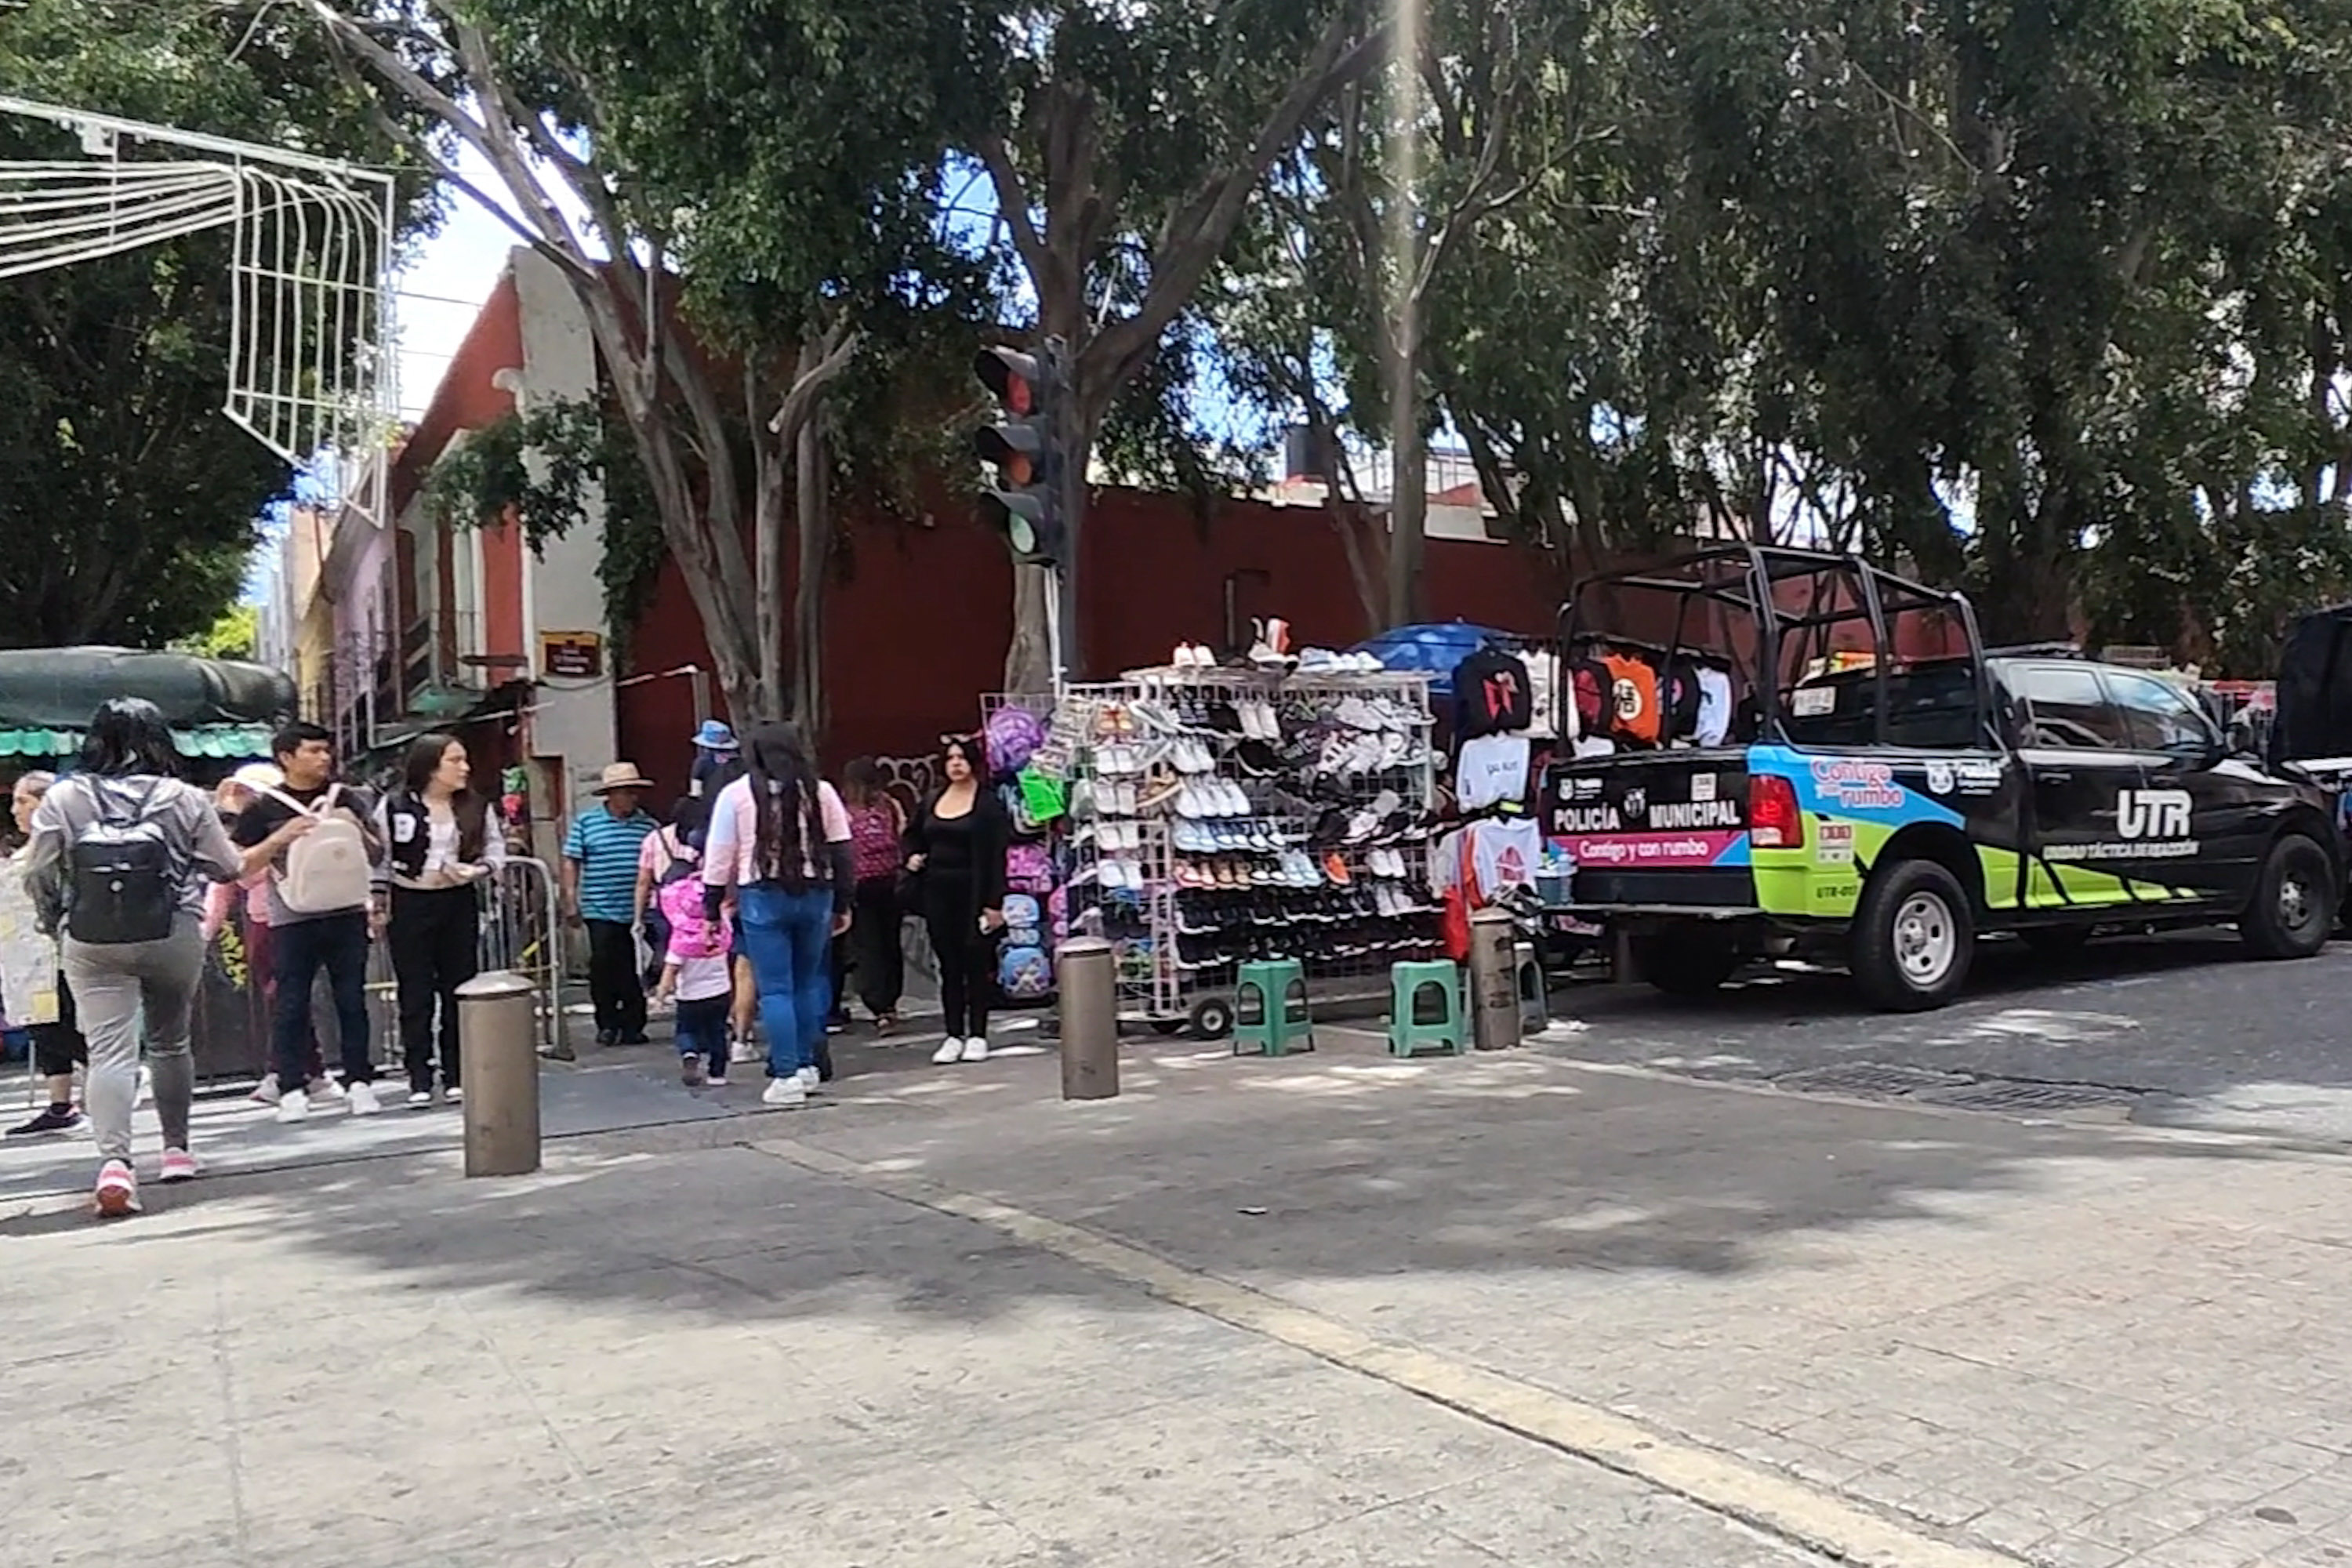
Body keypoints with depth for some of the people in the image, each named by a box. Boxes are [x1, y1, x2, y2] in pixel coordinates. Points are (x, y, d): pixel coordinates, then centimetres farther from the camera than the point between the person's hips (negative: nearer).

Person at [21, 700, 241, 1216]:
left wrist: (56, 920, 19)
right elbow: (229, 867, 2)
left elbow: (37, 873, 0)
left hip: (93, 945, 0)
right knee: (171, 1043, 18)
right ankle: (176, 1148, 30)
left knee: (109, 1052, -4)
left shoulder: (63, 798, -1)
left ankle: (114, 1159, -22)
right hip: (173, 940, 1)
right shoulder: (184, 799, -3)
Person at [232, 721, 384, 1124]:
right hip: (292, 920, -2)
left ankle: (359, 1082, 12)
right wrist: (280, 838, -13)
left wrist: (357, 829, -5)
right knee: (290, 1005, -1)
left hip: (347, 914, 2)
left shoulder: (347, 799, 10)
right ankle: (292, 1090, 5)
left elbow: (377, 855, 14)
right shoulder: (264, 808, 2)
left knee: (352, 1001, 5)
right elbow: (242, 866, 0)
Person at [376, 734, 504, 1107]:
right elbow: (379, 857, 2)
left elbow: (495, 848, 6)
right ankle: (420, 1080, 7)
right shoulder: (394, 807, -3)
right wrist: (378, 903, -1)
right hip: (409, 904, -2)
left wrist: (478, 870, -13)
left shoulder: (478, 807, 3)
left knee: (459, 991, 4)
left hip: (459, 903, 2)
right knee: (415, 995, 1)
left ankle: (457, 1076, 13)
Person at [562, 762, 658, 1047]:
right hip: (601, 911, -2)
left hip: (639, 913, 2)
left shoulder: (647, 823, 7)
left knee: (635, 971, 5)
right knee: (603, 968, -2)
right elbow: (571, 863, 4)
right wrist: (571, 902, 0)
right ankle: (607, 1024, 12)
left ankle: (632, 1026, 15)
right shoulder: (586, 822, 2)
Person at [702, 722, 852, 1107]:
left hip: (763, 898, -2)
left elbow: (719, 856, 1)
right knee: (807, 983, 15)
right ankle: (806, 1065, 20)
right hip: (815, 895, 3)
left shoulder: (736, 794, 1)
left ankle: (786, 1076, -2)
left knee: (775, 989, 0)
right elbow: (842, 851, 8)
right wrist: (843, 904, 15)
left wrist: (713, 909, 7)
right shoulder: (820, 791, 6)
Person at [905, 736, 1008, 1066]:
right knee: (948, 965, 8)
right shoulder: (931, 803, 10)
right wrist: (912, 856, 4)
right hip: (937, 891, 5)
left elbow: (996, 856, -10)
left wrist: (994, 902, -15)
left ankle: (977, 1035, 10)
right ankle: (954, 1035, 14)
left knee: (977, 964, 2)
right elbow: (913, 836, 27)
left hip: (973, 892, -5)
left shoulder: (988, 805, -6)